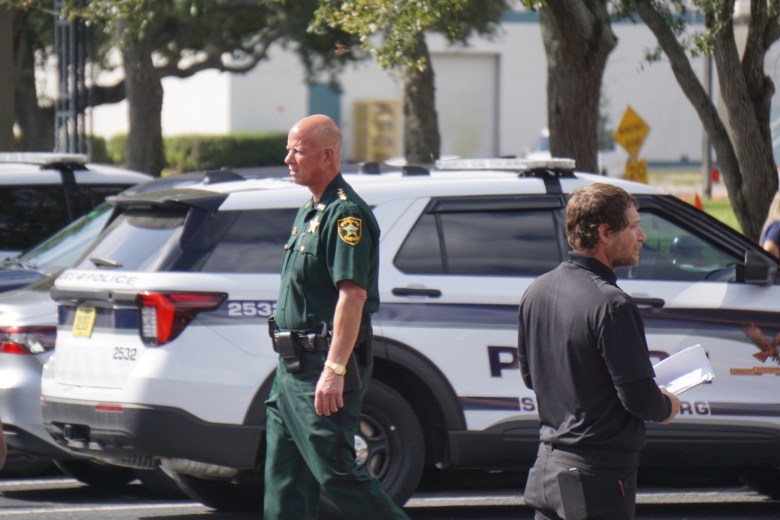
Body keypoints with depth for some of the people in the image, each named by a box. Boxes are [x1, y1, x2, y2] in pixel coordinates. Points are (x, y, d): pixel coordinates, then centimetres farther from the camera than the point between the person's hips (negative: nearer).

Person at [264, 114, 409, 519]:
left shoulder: (345, 213, -15)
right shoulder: (309, 212, 18)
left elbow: (353, 294, -23)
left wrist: (334, 370, -28)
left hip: (324, 370, -10)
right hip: (293, 365, 10)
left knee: (335, 473, -10)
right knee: (284, 483, 8)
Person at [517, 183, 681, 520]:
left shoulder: (536, 292, 6)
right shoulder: (611, 305, -19)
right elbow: (639, 397, -19)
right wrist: (666, 407, 3)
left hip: (546, 469, 8)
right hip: (598, 479, -8)